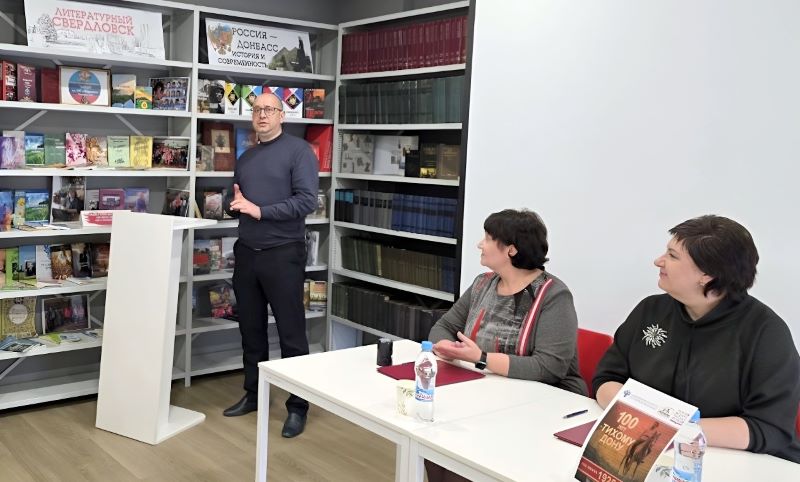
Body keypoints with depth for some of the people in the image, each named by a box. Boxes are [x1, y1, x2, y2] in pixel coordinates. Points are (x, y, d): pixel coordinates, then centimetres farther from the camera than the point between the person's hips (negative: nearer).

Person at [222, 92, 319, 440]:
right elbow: (232, 201, 20)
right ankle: (253, 394, 30)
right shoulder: (246, 157, 15)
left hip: (283, 253, -7)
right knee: (251, 329, 15)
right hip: (246, 252, 7)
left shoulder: (298, 151, -6)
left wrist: (260, 210, -19)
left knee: (291, 332, 0)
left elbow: (306, 201, -16)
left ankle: (298, 406, 9)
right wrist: (235, 204, -3)